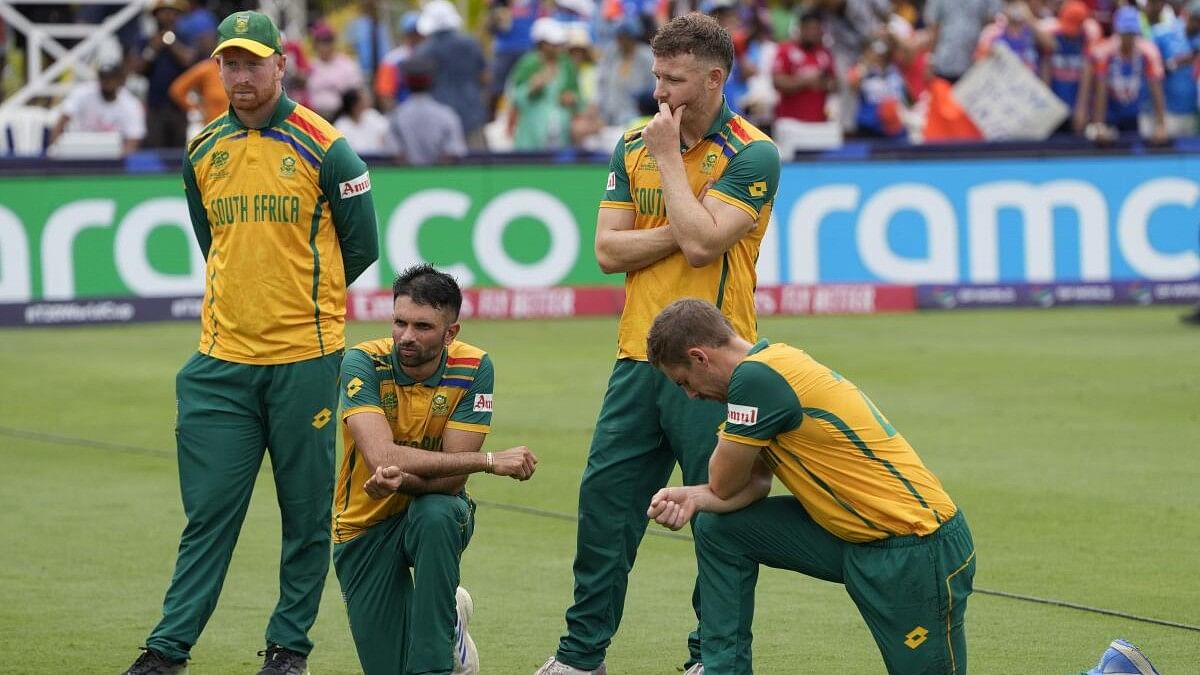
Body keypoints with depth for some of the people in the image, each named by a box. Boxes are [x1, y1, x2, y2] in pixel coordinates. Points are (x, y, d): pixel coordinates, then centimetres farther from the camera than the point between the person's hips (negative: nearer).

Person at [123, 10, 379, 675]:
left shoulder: (323, 148, -5)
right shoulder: (203, 151, 9)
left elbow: (361, 247, 3)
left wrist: (302, 298, 9)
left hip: (304, 358, -3)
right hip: (223, 360, 3)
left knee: (306, 511, 4)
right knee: (208, 509, 2)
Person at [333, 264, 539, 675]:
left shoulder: (473, 369, -16)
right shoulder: (364, 363, -21)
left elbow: (450, 478, -20)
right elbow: (381, 456, -36)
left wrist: (403, 479, -42)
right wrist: (490, 461, -37)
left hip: (436, 510, 0)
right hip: (365, 525, 0)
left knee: (434, 515, -38)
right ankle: (445, 616, 30)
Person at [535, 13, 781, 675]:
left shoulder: (752, 155, -8)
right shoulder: (633, 145, 10)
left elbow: (700, 243, -19)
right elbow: (609, 248, 4)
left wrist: (669, 158, -12)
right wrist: (680, 231, -10)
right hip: (637, 359, 5)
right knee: (604, 499, 5)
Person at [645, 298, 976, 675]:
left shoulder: (755, 378, -20)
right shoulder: (772, 362, 9)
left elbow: (724, 484, -8)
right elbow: (754, 483, 10)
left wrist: (726, 440, 11)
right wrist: (693, 498, -7)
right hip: (853, 536, 10)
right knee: (717, 529, 9)